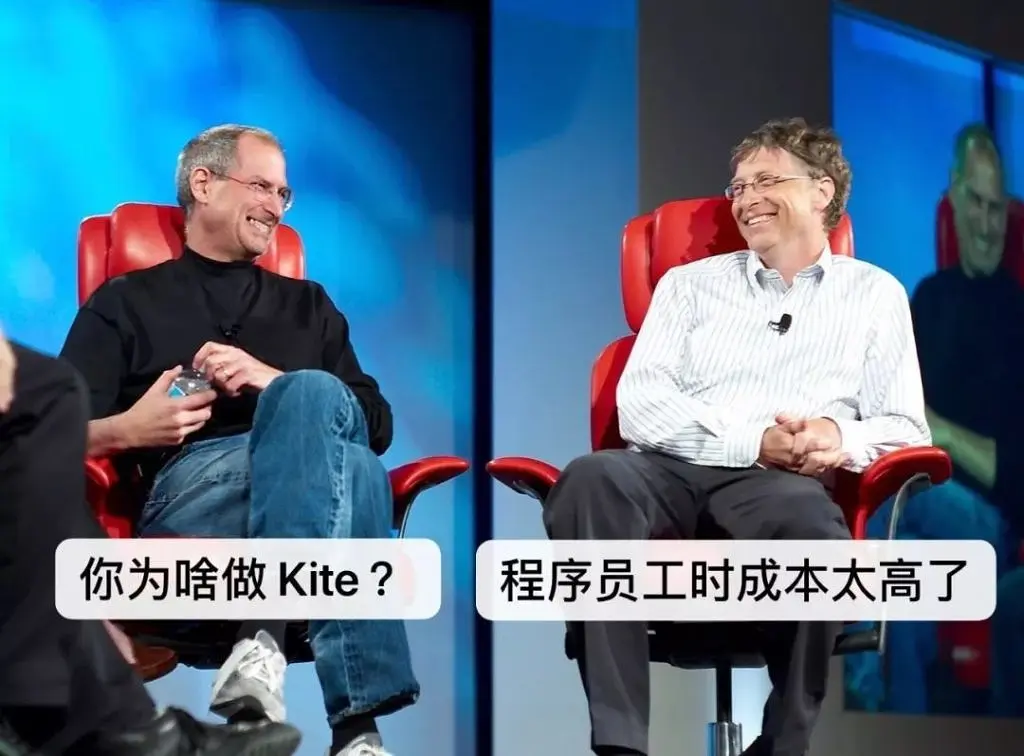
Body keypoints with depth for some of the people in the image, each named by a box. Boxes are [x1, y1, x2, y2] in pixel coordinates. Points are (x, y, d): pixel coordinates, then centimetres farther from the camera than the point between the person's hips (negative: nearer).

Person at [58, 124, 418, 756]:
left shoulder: (308, 306, 32)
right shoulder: (127, 303, 22)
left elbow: (378, 425, 19)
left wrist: (275, 385, 1)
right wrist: (127, 430, -14)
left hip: (312, 483, 3)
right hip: (190, 482, -3)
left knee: (311, 395, -36)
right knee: (350, 469, -37)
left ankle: (266, 635, -47)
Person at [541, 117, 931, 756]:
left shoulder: (874, 293, 20)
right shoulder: (691, 283, 22)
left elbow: (905, 426, 11)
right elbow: (639, 406, 7)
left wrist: (845, 439, -14)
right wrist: (752, 440, -10)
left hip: (782, 484, -1)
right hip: (674, 468, 2)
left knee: (810, 523, -39)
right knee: (591, 480, -34)